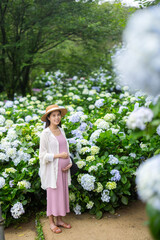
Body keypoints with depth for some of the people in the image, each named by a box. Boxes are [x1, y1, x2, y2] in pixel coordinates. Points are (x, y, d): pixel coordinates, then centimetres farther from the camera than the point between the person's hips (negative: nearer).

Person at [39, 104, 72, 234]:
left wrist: (69, 162, 0)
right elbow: (43, 155, -12)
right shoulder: (45, 133, -12)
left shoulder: (61, 130, 8)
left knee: (62, 193, 12)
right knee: (52, 195, 4)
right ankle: (51, 222, 18)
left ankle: (59, 220, 26)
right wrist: (59, 155, -17)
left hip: (63, 169, 6)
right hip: (52, 169, -6)